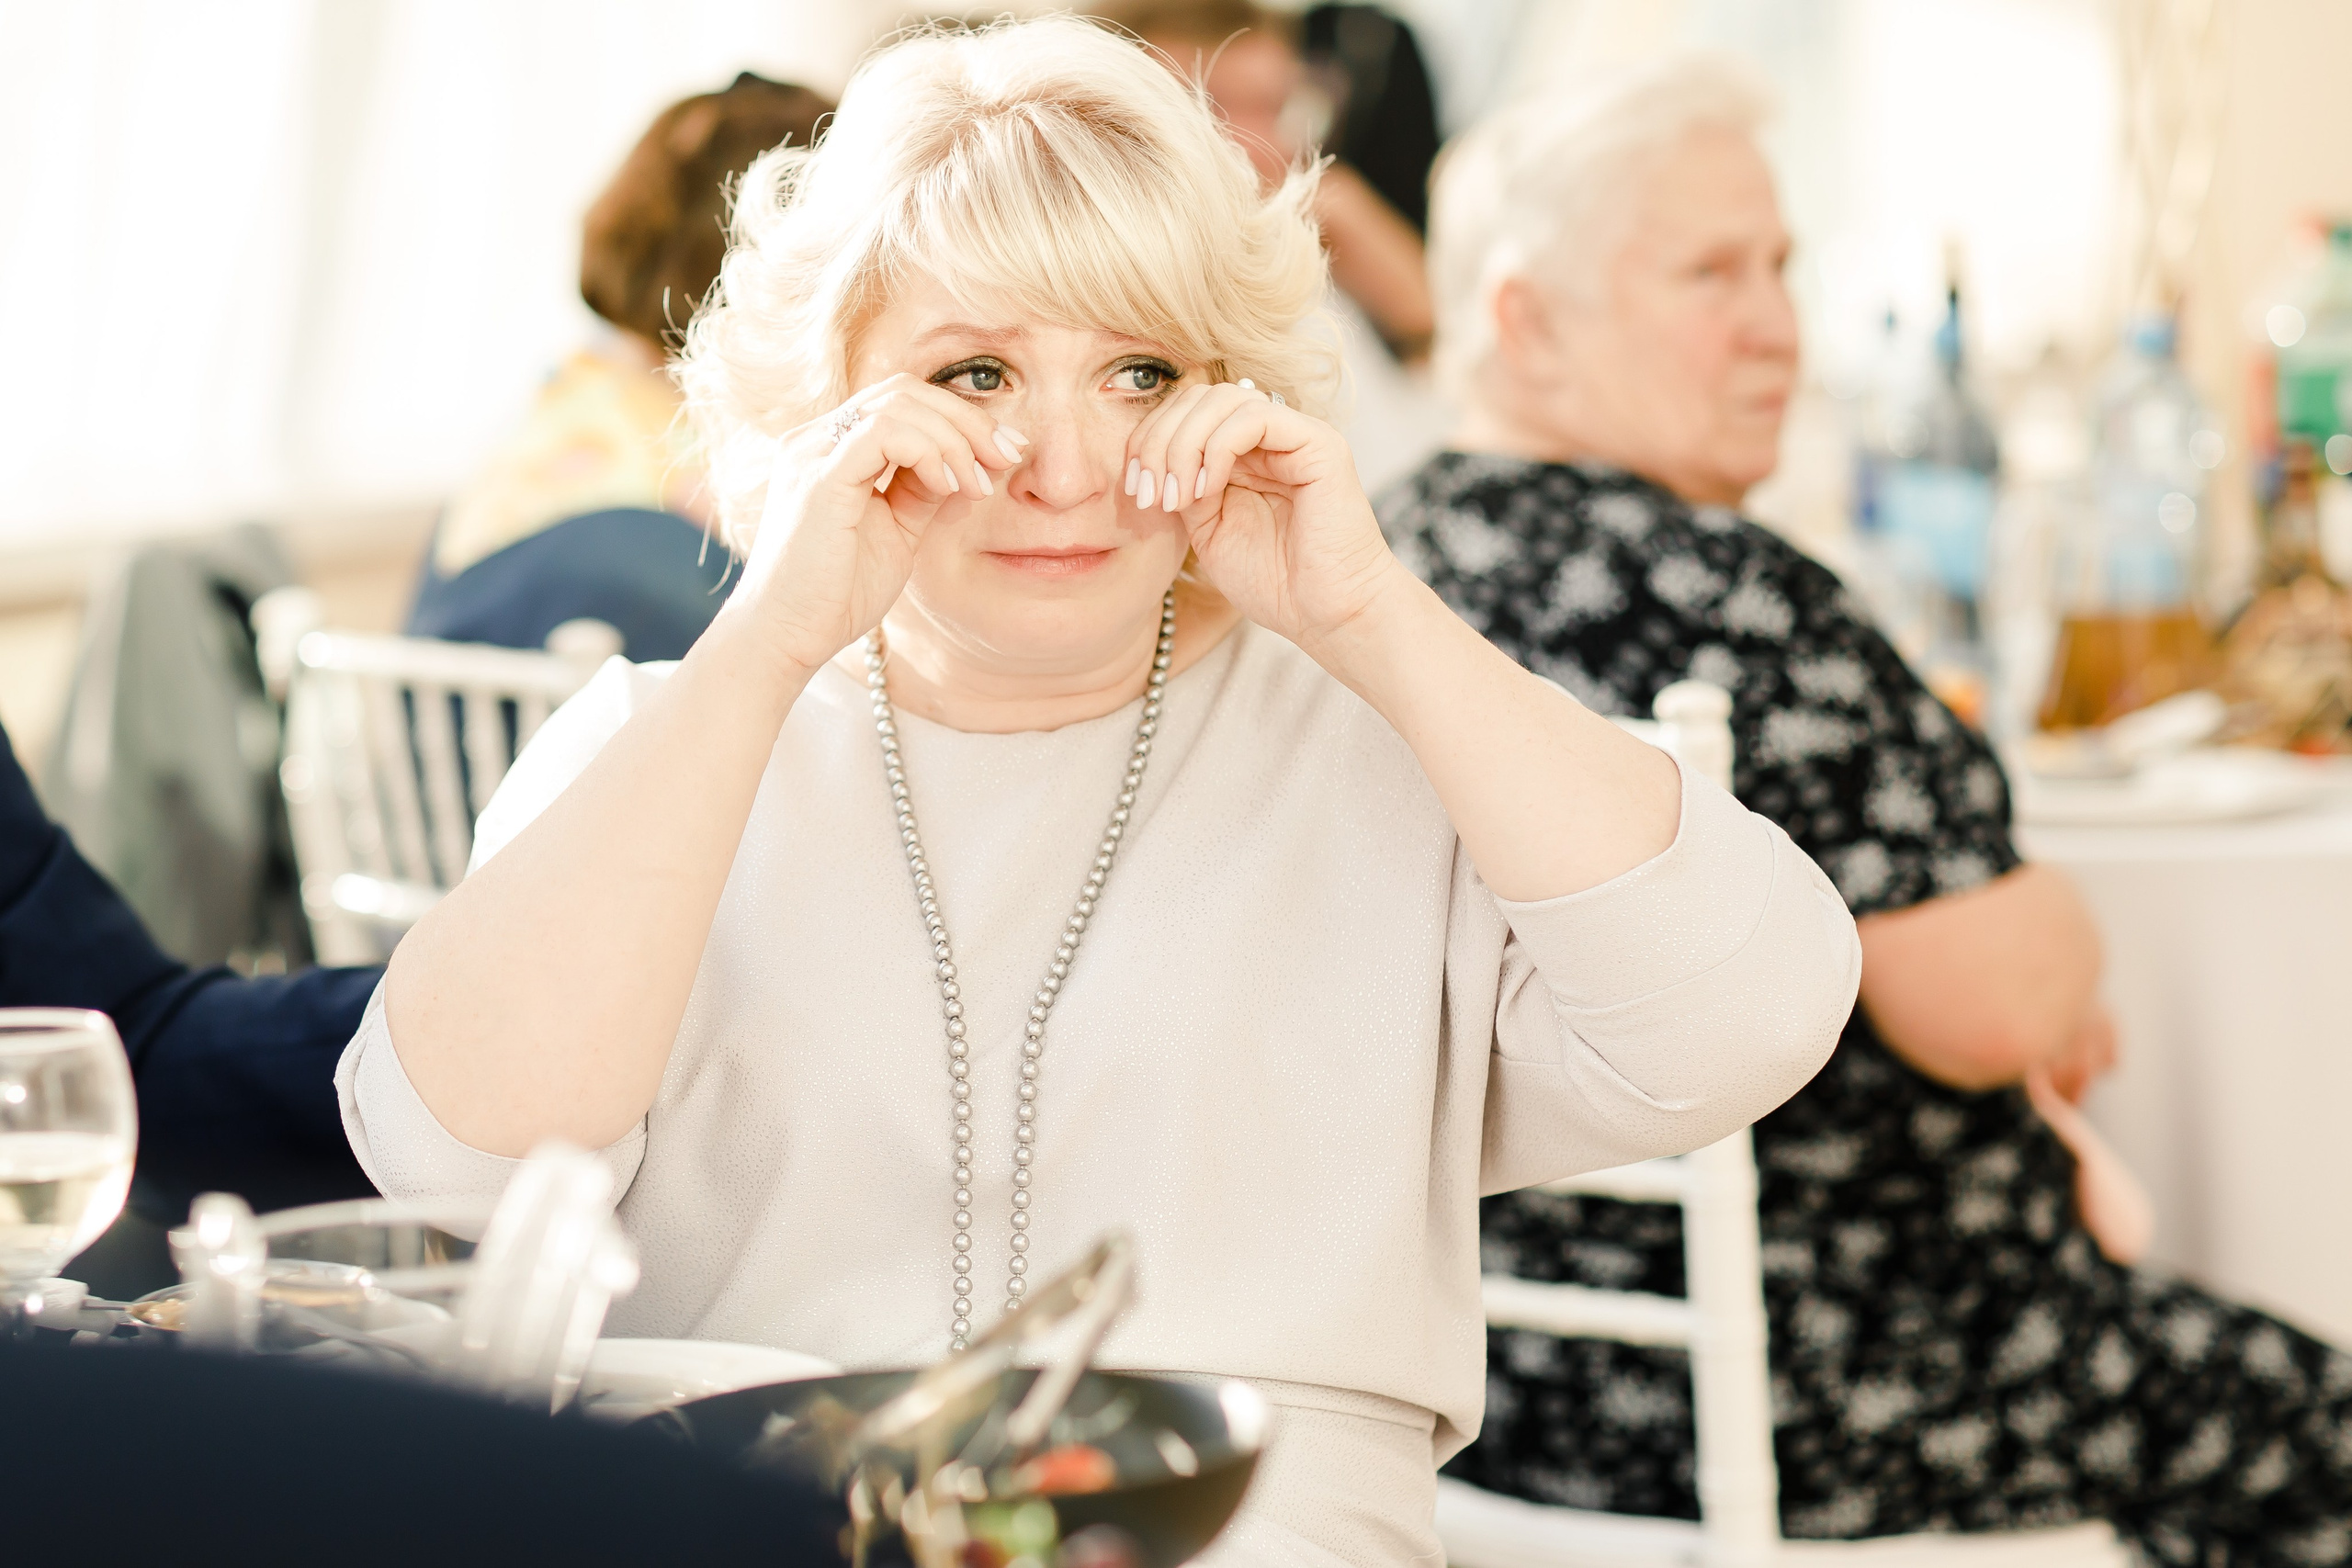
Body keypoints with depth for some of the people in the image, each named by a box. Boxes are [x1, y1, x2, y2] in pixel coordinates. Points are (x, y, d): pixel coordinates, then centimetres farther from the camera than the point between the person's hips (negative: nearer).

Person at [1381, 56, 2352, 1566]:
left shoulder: (1395, 556, 4)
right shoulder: (1718, 598, -25)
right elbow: (1996, 1008, -23)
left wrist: (2024, 1002, 10)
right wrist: (2054, 925, -1)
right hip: (1772, 1408, -9)